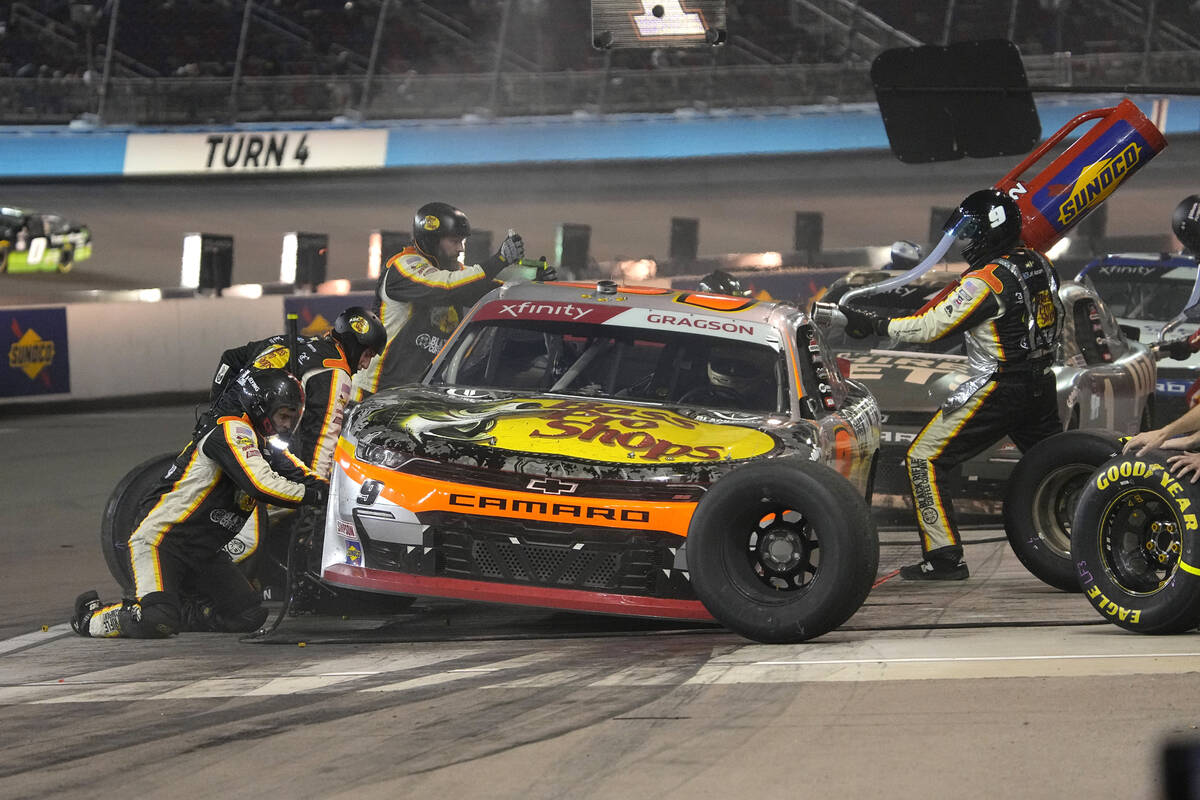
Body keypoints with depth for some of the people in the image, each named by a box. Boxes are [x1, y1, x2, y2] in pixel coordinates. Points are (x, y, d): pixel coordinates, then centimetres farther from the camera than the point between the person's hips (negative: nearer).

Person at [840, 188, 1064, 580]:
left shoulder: (984, 282, -18)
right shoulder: (1040, 265, 5)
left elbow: (929, 327, -18)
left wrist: (871, 324, -10)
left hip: (997, 387, -8)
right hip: (1042, 384, 8)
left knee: (924, 458, -2)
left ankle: (945, 557, -6)